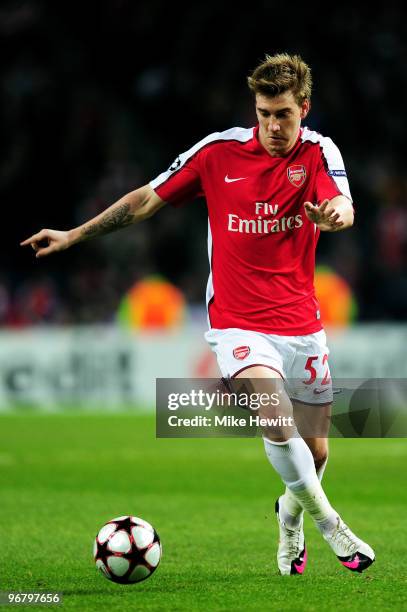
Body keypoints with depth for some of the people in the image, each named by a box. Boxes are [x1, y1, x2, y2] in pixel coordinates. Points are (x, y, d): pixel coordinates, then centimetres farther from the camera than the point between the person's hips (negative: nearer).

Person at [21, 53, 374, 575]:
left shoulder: (318, 152, -5)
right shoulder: (219, 151, -5)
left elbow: (343, 206, -25)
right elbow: (147, 200, 6)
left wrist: (335, 214, -50)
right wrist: (73, 235, 8)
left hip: (302, 326, 2)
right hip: (238, 323, -2)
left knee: (315, 451, 8)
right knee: (275, 417, -27)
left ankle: (291, 518, 42)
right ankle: (328, 523, -9)